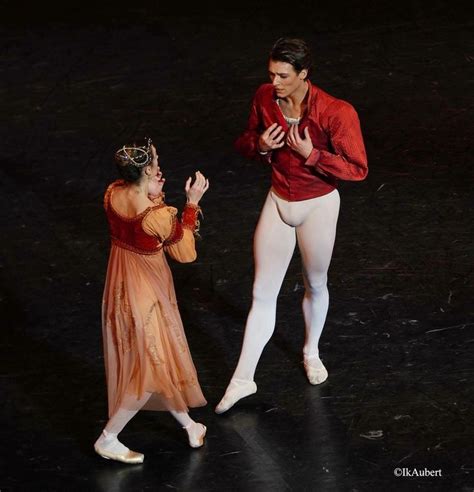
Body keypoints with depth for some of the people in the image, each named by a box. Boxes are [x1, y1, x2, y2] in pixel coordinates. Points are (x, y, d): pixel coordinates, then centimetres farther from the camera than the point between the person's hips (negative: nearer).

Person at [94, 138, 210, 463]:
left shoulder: (113, 195, -11)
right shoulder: (158, 216, -32)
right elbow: (186, 253, -15)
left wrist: (154, 194, -2)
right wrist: (193, 203, -14)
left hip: (121, 287, 8)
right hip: (146, 293, -8)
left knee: (161, 358, 23)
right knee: (151, 367, 10)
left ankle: (187, 424, 41)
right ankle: (108, 439, 17)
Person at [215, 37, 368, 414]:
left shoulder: (335, 112, -24)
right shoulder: (265, 98, -10)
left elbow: (357, 169, -20)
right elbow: (246, 142, 7)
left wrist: (311, 154, -28)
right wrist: (259, 145, -17)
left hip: (318, 206, -3)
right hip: (278, 202, 3)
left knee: (316, 285, 19)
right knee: (263, 294, 5)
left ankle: (312, 352, 45)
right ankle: (243, 378, 11)